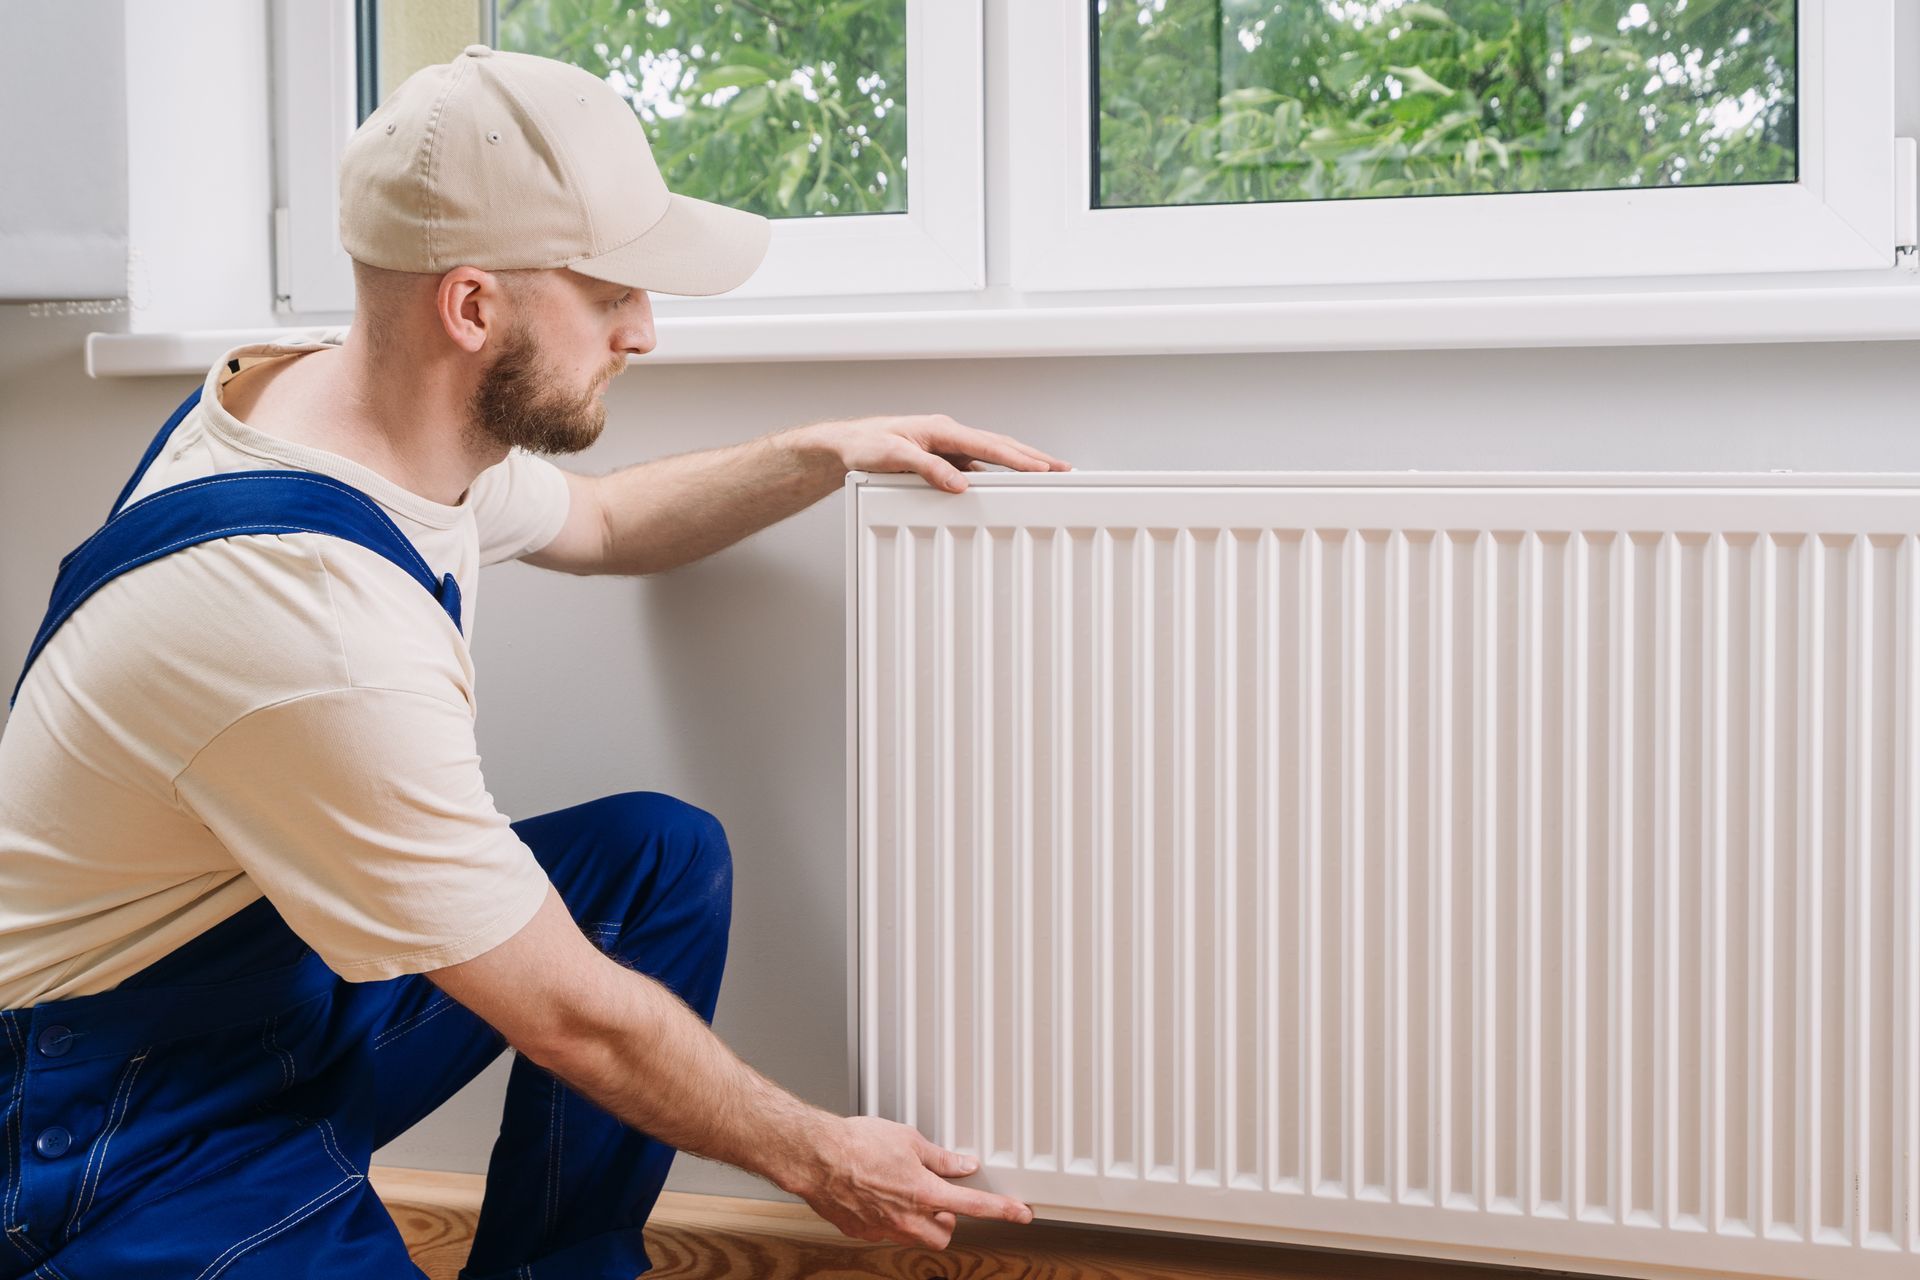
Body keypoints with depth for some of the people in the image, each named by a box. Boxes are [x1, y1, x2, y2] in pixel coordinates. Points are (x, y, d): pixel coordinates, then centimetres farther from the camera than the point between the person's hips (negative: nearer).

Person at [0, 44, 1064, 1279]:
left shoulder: (331, 389, -5)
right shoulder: (323, 630, -33)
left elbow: (597, 521, 20)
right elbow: (573, 1022, -22)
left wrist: (823, 454, 9)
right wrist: (820, 1157, -8)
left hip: (291, 971, 9)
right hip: (127, 1128, -9)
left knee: (665, 853, 3)